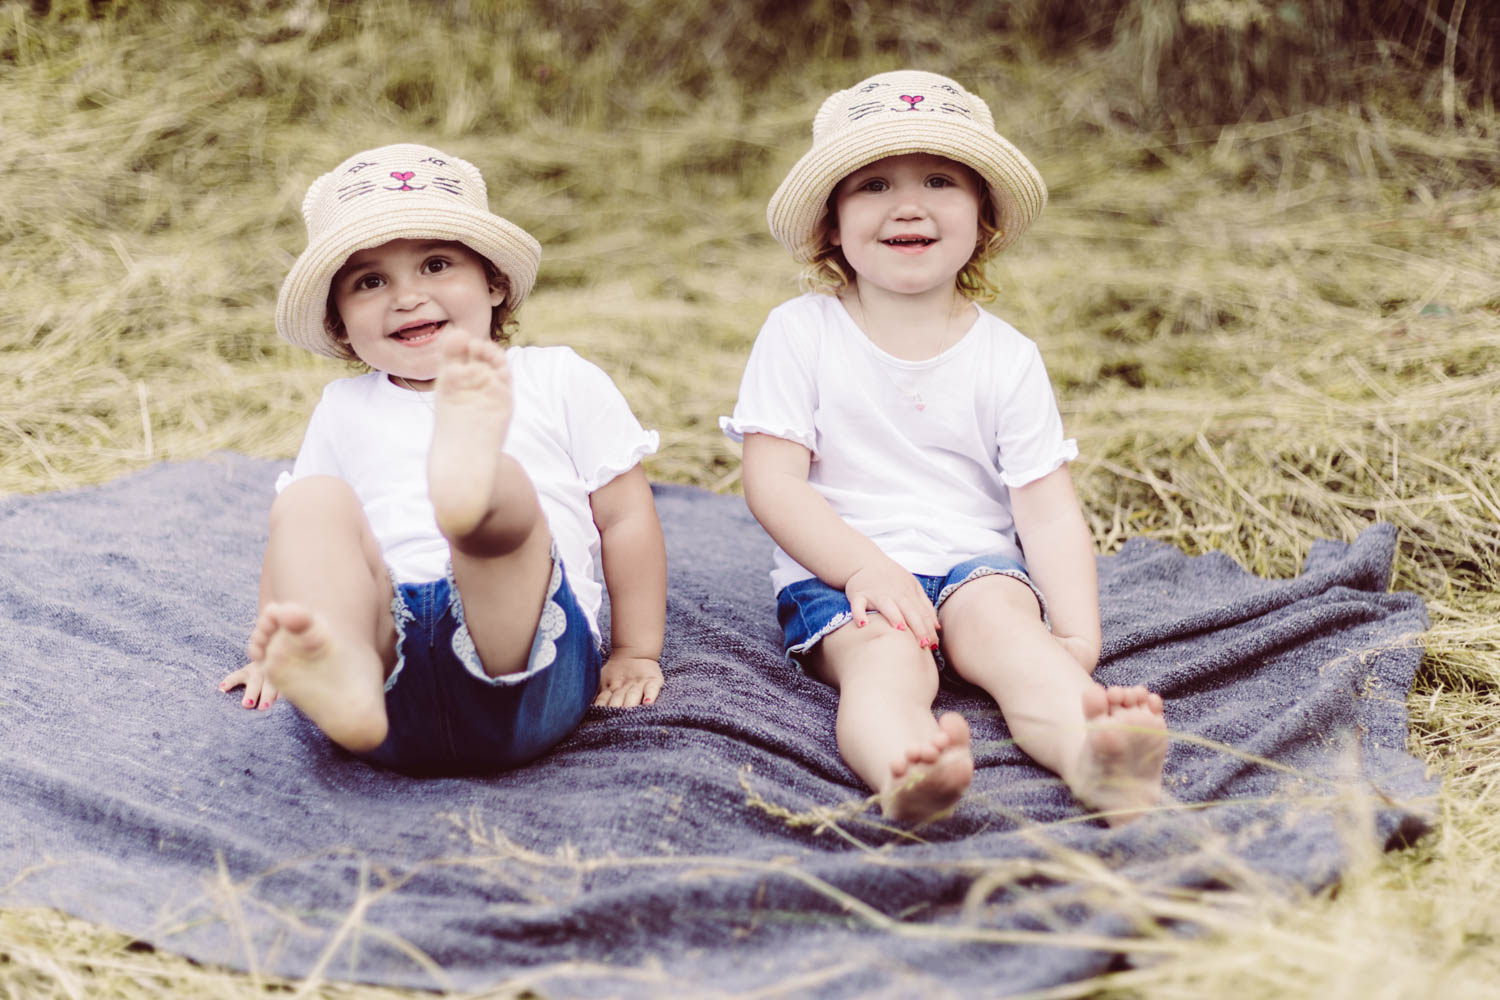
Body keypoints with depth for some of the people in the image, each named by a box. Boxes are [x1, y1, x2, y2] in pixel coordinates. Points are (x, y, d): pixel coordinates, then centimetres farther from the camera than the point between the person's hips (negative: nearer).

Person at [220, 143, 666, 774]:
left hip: (527, 675, -2)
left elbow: (626, 518, 17)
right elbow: (292, 538, 32)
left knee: (508, 490, -30)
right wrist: (271, 648, 23)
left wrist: (635, 655, 14)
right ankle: (341, 673, -54)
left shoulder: (562, 382, 18)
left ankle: (470, 472, -69)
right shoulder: (345, 410, 26)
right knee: (311, 502, -24)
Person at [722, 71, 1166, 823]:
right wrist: (866, 567, -20)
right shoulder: (800, 333, 2)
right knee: (885, 652, -33)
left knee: (1005, 618, -30)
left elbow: (1048, 510, 0)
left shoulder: (1006, 358, 6)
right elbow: (773, 482, -6)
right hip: (841, 577, -2)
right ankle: (903, 769, -66)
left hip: (974, 566, 2)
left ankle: (1091, 754, -60)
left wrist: (1079, 632, -15)